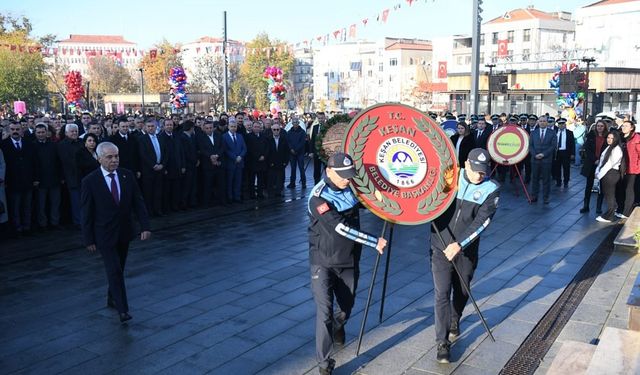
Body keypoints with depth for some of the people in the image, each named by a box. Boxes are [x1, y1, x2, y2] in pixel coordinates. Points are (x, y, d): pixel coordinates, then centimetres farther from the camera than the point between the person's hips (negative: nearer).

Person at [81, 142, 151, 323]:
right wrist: (88, 239, -6)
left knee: (119, 268, 16)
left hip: (124, 232, 4)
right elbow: (87, 213, -7)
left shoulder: (127, 175, -2)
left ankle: (112, 298, 36)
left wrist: (145, 226, -9)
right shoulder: (90, 181, -12)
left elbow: (138, 202, 0)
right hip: (104, 235, -4)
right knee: (114, 271, -7)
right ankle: (122, 309, -1)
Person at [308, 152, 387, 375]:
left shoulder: (351, 189, 0)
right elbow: (342, 228, -26)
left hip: (349, 261, 6)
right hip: (323, 263, -6)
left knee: (346, 306, 19)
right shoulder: (318, 198, -21)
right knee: (324, 311, -11)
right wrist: (374, 242, -24)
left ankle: (338, 327, 53)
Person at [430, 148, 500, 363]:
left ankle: (454, 321, 47)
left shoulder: (491, 190, -8)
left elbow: (481, 222, -18)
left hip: (466, 251, 1)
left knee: (462, 291, 18)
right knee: (442, 293, -5)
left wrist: (459, 244, -27)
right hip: (440, 247, -1)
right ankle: (442, 343, 4)